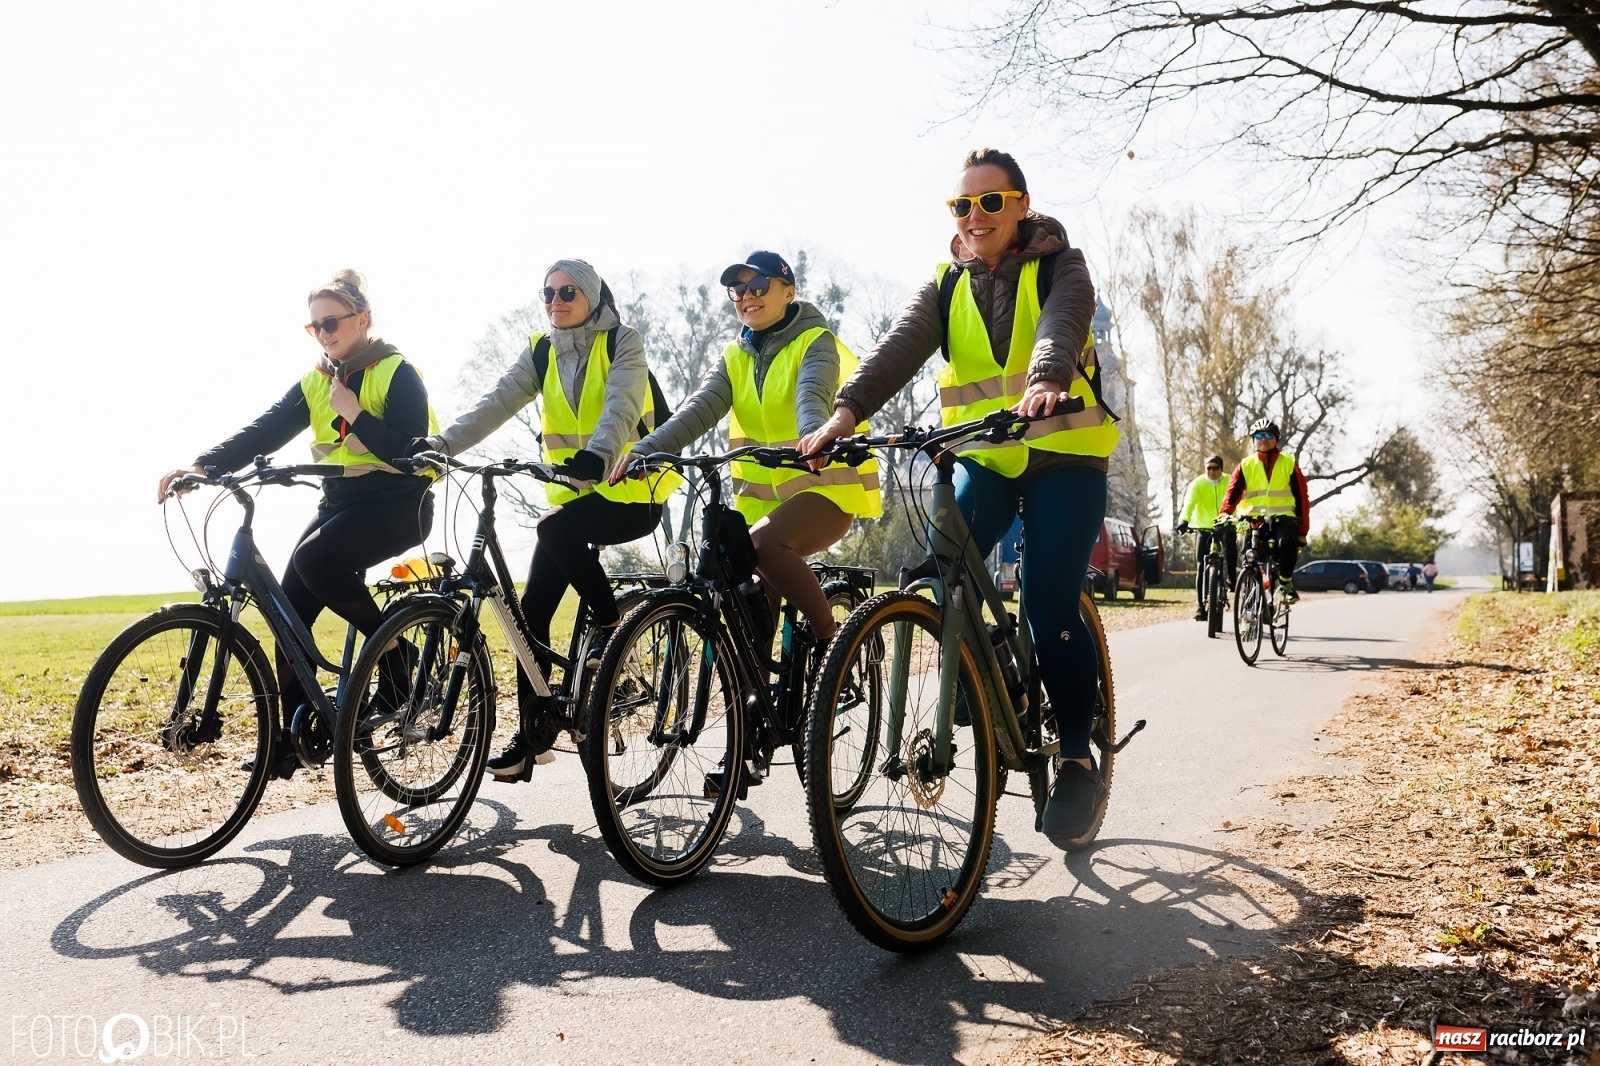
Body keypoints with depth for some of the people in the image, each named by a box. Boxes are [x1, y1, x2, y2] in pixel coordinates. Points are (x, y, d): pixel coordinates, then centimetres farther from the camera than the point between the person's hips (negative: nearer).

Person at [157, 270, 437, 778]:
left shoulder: (396, 373, -7)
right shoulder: (314, 382, 10)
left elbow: (411, 452, -17)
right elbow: (263, 432, -2)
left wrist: (354, 414, -19)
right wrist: (201, 466, -16)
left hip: (398, 503, -6)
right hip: (341, 500, 7)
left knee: (315, 557, -29)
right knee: (290, 602, -5)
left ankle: (392, 648, -11)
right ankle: (295, 727, 5)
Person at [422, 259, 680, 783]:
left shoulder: (622, 342, -5)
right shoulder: (540, 353, 8)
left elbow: (620, 407, -23)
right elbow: (497, 402, -7)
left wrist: (598, 454, -44)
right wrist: (441, 444, -23)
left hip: (629, 492, -5)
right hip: (573, 492, 5)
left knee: (555, 528, -33)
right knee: (533, 608, -4)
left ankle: (610, 623, -12)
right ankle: (532, 733, 4)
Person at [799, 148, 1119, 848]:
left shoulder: (1059, 268, -2)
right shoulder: (948, 285, 6)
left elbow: (1062, 326, -26)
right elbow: (900, 347, -12)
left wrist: (1045, 383, -49)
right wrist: (845, 412, -31)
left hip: (1063, 456, -3)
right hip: (982, 458, 4)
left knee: (1049, 610, -13)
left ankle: (1078, 758, 7)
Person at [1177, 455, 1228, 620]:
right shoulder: (1198, 483, -12)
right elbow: (1189, 503, -27)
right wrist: (1184, 520, -45)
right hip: (1203, 529, -1)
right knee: (1201, 567, -5)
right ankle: (1200, 606, -2)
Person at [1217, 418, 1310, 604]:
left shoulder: (1289, 463, 9)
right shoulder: (1245, 466, 12)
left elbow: (1301, 497, 7)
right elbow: (1232, 493, 1)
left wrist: (1302, 531, 0)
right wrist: (1223, 515, -20)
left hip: (1282, 519, -1)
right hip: (1252, 520, 2)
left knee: (1287, 541, -34)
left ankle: (1285, 582, -11)